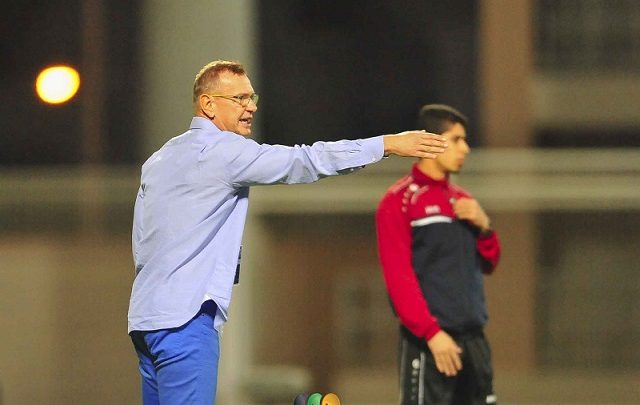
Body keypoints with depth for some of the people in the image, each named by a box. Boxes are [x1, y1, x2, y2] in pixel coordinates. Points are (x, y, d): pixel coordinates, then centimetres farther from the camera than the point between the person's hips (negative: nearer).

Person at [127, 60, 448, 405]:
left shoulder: (158, 160, 18)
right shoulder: (221, 150, -9)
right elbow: (306, 161, -12)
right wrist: (389, 144, -10)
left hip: (145, 316, 10)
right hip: (184, 319, -10)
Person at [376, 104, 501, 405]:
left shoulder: (462, 201, 17)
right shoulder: (400, 201, -6)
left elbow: (488, 264, 21)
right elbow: (398, 277, -13)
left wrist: (483, 227, 2)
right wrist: (431, 333, -19)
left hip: (472, 338, 8)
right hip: (430, 341, -8)